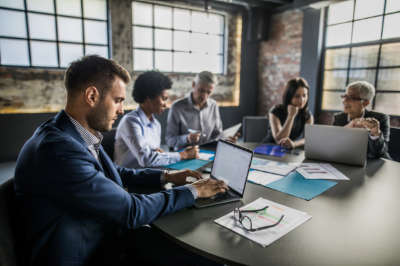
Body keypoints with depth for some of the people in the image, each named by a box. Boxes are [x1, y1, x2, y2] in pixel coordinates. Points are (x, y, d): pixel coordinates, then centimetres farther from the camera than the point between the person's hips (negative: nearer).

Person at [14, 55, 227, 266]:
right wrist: (193, 191, -13)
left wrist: (166, 176, 3)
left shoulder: (82, 136, -1)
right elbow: (131, 211, -24)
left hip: (104, 240, 8)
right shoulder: (57, 149, -29)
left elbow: (116, 174, 14)